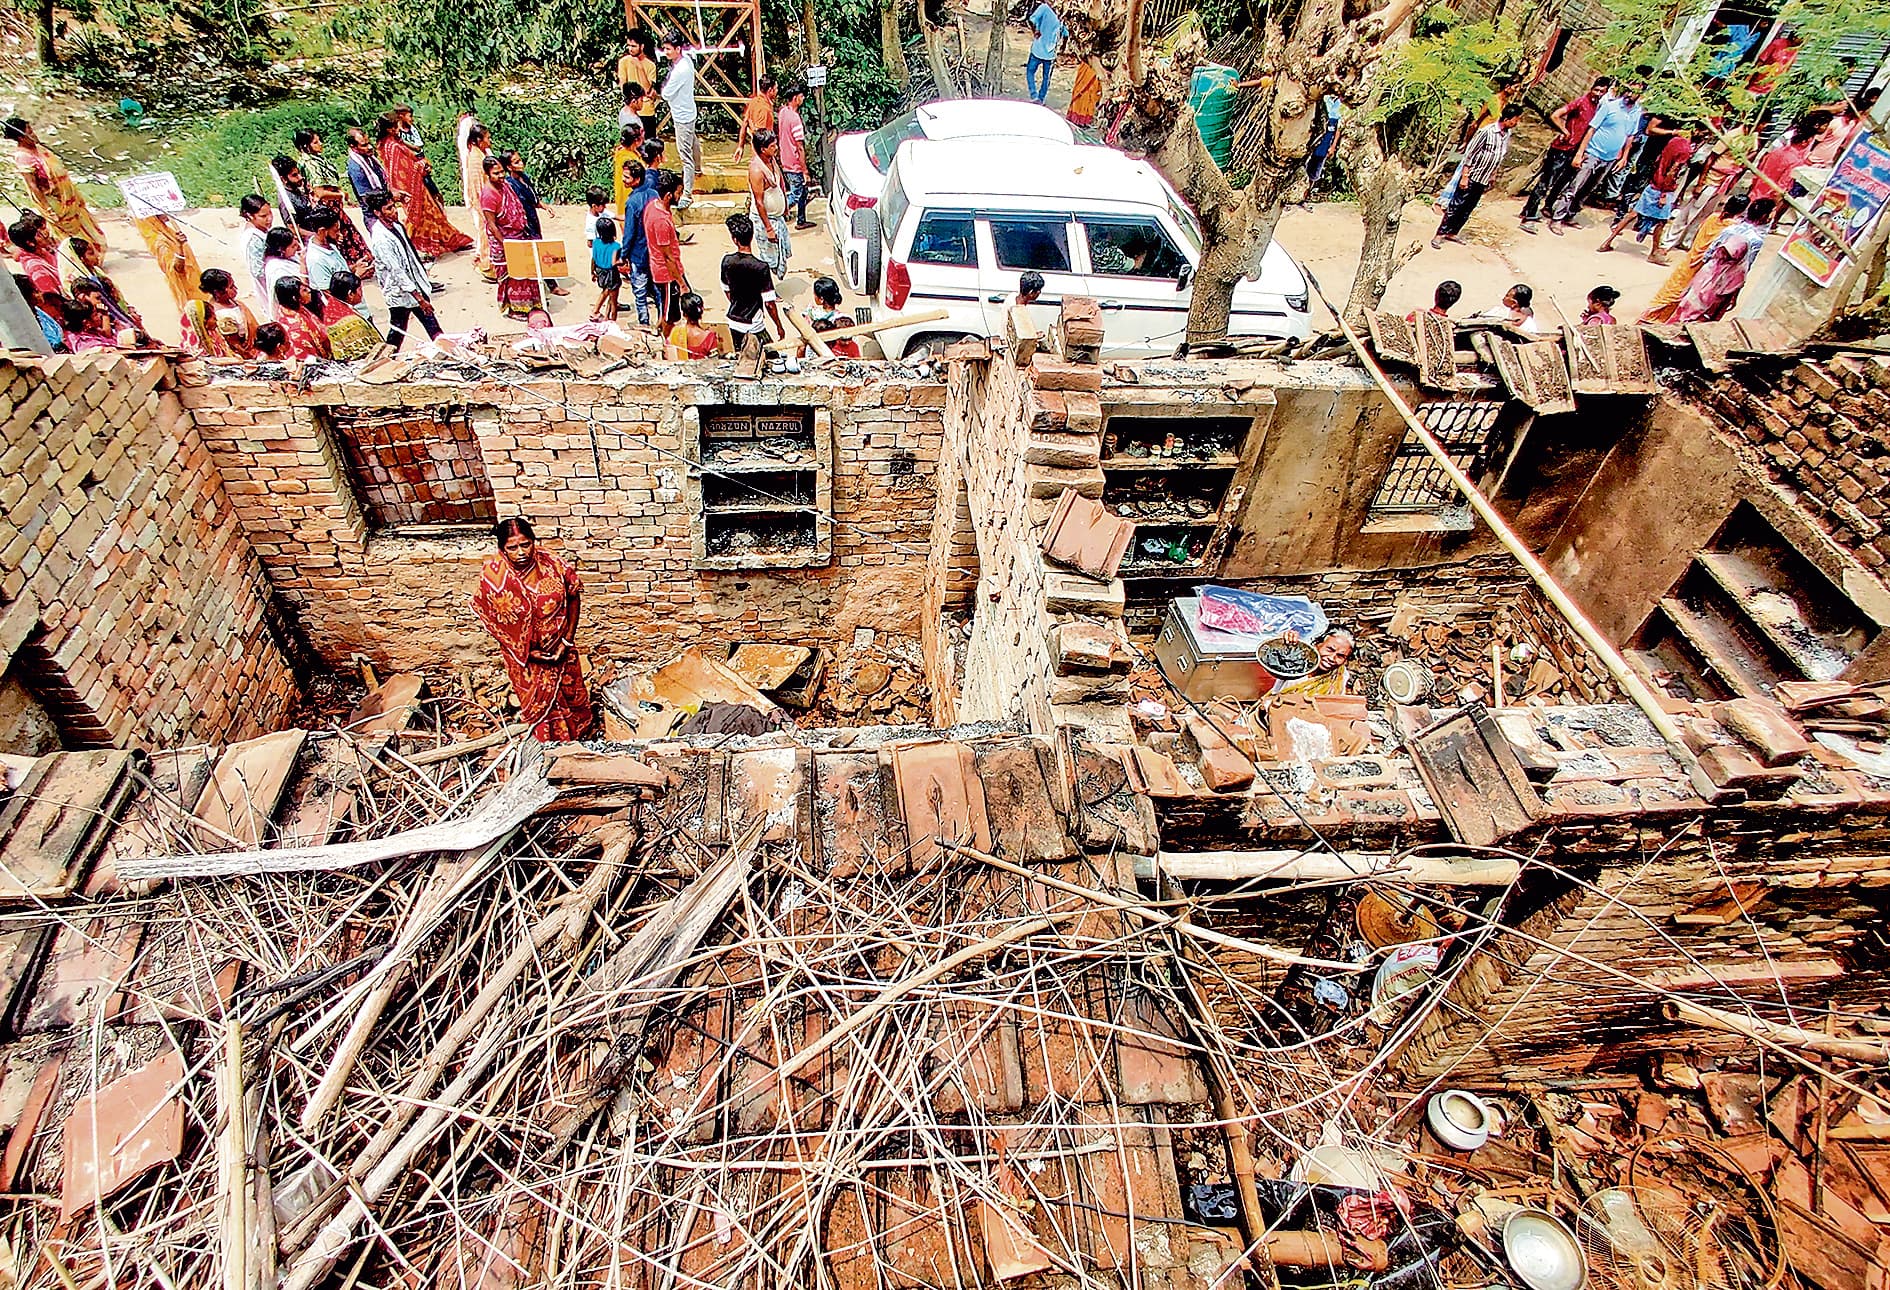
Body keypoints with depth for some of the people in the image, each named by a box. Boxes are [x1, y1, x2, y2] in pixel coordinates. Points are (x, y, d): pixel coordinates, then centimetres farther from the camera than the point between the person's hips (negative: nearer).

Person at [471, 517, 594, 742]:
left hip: (559, 646, 2)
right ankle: (549, 744, 44)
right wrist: (526, 653, -15)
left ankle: (578, 737, 49)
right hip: (524, 654, -2)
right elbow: (492, 621, -13)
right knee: (538, 703, 17)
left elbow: (574, 597, -6)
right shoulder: (493, 575, -23)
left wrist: (568, 640, -9)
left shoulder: (550, 562, -19)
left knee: (571, 694, 21)